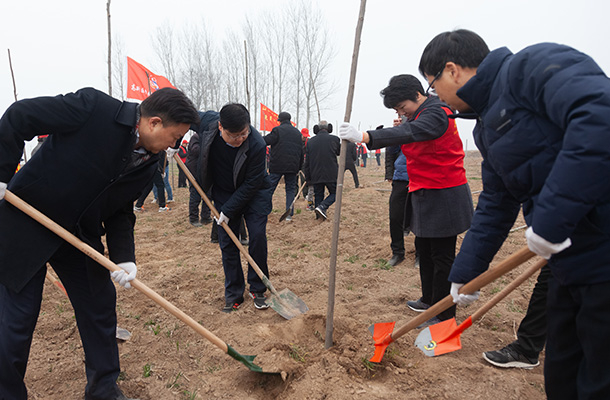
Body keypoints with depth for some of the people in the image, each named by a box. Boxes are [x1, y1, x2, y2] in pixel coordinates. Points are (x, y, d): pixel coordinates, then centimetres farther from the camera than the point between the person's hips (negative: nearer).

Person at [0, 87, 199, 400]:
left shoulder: (148, 164, -4)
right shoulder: (93, 107, -23)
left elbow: (121, 212, 1)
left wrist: (124, 257, -12)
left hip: (80, 234, 6)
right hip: (27, 225, -6)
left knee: (100, 308, 10)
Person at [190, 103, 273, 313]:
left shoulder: (257, 145, -31)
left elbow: (252, 183, -23)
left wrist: (229, 210, -21)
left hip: (254, 193, -3)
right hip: (224, 192, 3)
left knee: (258, 235, -10)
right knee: (227, 241, 2)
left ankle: (258, 289, 8)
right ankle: (233, 294, 14)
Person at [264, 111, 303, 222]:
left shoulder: (277, 130, -5)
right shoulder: (297, 132, 12)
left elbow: (265, 141, -6)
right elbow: (301, 152, 14)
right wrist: (299, 167, 19)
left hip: (277, 166, -3)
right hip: (292, 167, 4)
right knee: (291, 189, 9)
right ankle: (289, 215, 5)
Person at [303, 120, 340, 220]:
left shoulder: (310, 142, 4)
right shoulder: (334, 139, -5)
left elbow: (307, 162, 6)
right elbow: (340, 152, 13)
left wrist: (308, 177, 12)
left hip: (315, 175, 3)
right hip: (331, 174, -3)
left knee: (318, 194, 15)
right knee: (334, 193, 11)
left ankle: (319, 216, 15)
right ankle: (322, 207, -12)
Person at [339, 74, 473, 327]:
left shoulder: (436, 113, -17)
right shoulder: (417, 116, 15)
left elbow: (410, 133, -35)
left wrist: (364, 137, -45)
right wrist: (400, 127, -6)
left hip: (443, 197, -10)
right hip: (424, 194, 10)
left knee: (442, 257, -2)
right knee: (424, 248, 17)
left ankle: (444, 316, 10)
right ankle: (429, 300, 34)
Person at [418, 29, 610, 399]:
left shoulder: (533, 64, -11)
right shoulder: (489, 125, 16)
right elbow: (496, 205, 18)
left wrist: (552, 215, -28)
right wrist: (465, 273, 18)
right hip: (572, 263, 9)